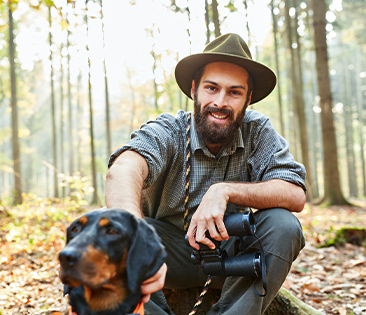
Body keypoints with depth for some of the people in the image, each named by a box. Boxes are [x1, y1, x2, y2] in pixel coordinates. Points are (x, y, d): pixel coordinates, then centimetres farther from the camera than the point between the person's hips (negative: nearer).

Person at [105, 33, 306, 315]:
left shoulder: (257, 131, -10)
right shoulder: (167, 131, -18)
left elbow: (295, 195, -20)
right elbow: (123, 170, -39)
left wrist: (225, 190, -35)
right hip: (172, 253, -1)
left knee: (283, 225, -26)